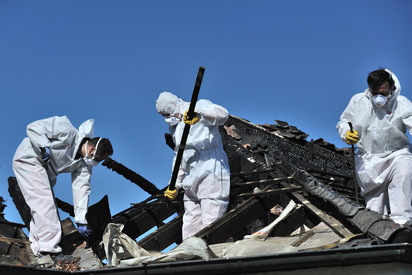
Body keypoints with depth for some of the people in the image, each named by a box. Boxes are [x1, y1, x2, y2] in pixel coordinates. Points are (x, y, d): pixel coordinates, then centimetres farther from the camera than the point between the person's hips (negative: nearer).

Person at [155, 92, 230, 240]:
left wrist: (199, 115, -38)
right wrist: (174, 184, 27)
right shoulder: (175, 126, 24)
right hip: (190, 182, 8)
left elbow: (222, 114, -21)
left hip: (210, 174, -8)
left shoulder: (201, 106, 1)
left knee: (210, 226, -15)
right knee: (190, 227, 4)